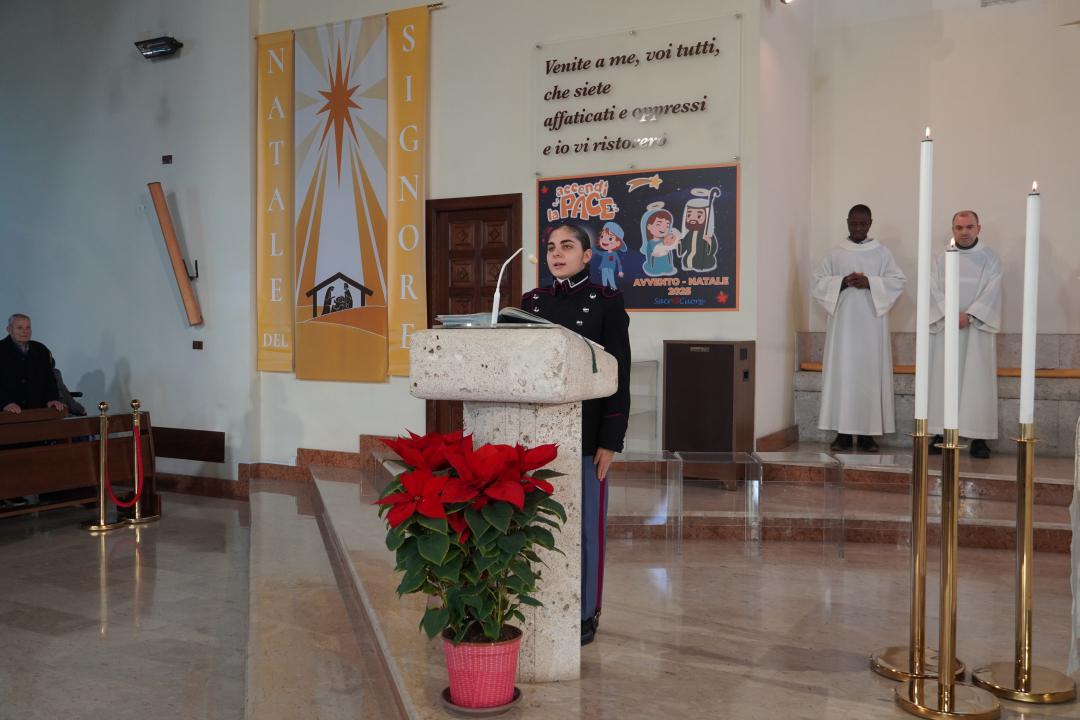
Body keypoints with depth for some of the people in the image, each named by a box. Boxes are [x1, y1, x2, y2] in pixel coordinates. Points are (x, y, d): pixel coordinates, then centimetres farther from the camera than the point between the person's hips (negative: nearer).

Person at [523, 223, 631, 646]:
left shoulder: (607, 303, -2)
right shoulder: (531, 302, 9)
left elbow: (619, 376, -5)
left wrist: (610, 440, -10)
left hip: (587, 433, -3)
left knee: (586, 526, 4)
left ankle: (586, 614, 18)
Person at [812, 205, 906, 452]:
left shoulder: (882, 252, 7)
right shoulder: (834, 254, 9)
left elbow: (898, 281, 1)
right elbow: (818, 281, 4)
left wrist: (870, 283, -14)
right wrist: (842, 282, -13)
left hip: (871, 324, 0)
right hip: (842, 323, 0)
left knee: (870, 374, -2)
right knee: (841, 373, -3)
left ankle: (868, 433, 3)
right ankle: (843, 432, 0)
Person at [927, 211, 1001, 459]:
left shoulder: (991, 258, 5)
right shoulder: (941, 259, 11)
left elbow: (991, 292, -5)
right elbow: (935, 290, -1)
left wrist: (969, 315, -17)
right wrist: (951, 314, -16)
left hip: (978, 329, -2)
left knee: (978, 382, -4)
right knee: (943, 381, 0)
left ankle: (978, 437, -3)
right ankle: (941, 433, 4)